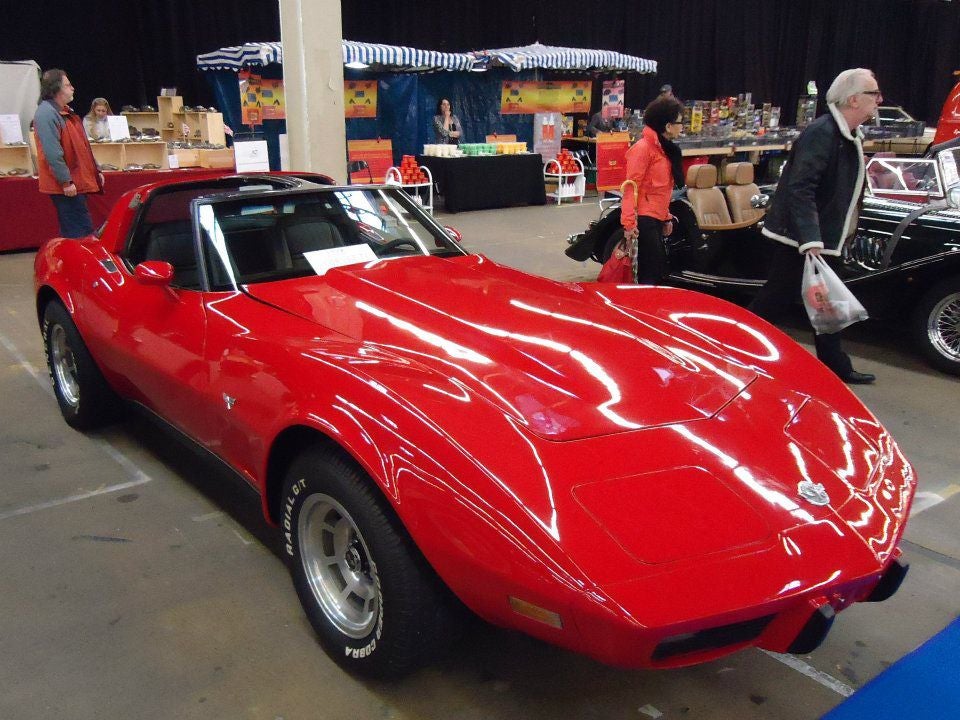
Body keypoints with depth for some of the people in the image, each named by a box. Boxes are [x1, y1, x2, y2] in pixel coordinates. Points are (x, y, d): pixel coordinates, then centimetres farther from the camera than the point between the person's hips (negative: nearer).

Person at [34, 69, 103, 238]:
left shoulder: (66, 111, 17)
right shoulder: (46, 113, -15)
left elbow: (82, 147, 24)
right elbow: (53, 153, -22)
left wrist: (96, 170, 20)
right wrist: (66, 181, -23)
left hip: (78, 182, 10)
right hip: (66, 186, -10)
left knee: (71, 231, 14)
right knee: (83, 231, -12)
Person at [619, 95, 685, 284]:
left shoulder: (664, 149, 15)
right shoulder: (643, 147, -12)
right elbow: (631, 187, -17)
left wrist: (666, 217, 18)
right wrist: (629, 222, -22)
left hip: (657, 219, 9)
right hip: (643, 219, -9)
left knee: (659, 270, 11)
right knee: (651, 273, -9)